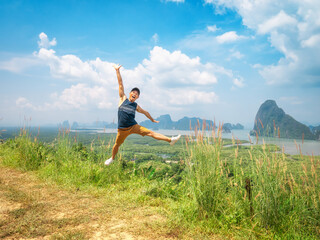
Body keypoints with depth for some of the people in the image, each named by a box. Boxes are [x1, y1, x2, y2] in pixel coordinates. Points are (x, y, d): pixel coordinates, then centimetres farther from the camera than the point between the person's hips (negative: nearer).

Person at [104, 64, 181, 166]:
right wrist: (117, 71, -4)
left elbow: (145, 112, 23)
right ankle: (112, 158, 38)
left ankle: (170, 140, -15)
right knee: (117, 145, 10)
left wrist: (152, 120, 32)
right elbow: (120, 84, -3)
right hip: (122, 129, -1)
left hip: (134, 126, 1)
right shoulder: (123, 99, 0)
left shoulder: (136, 106, 6)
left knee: (150, 133, -10)